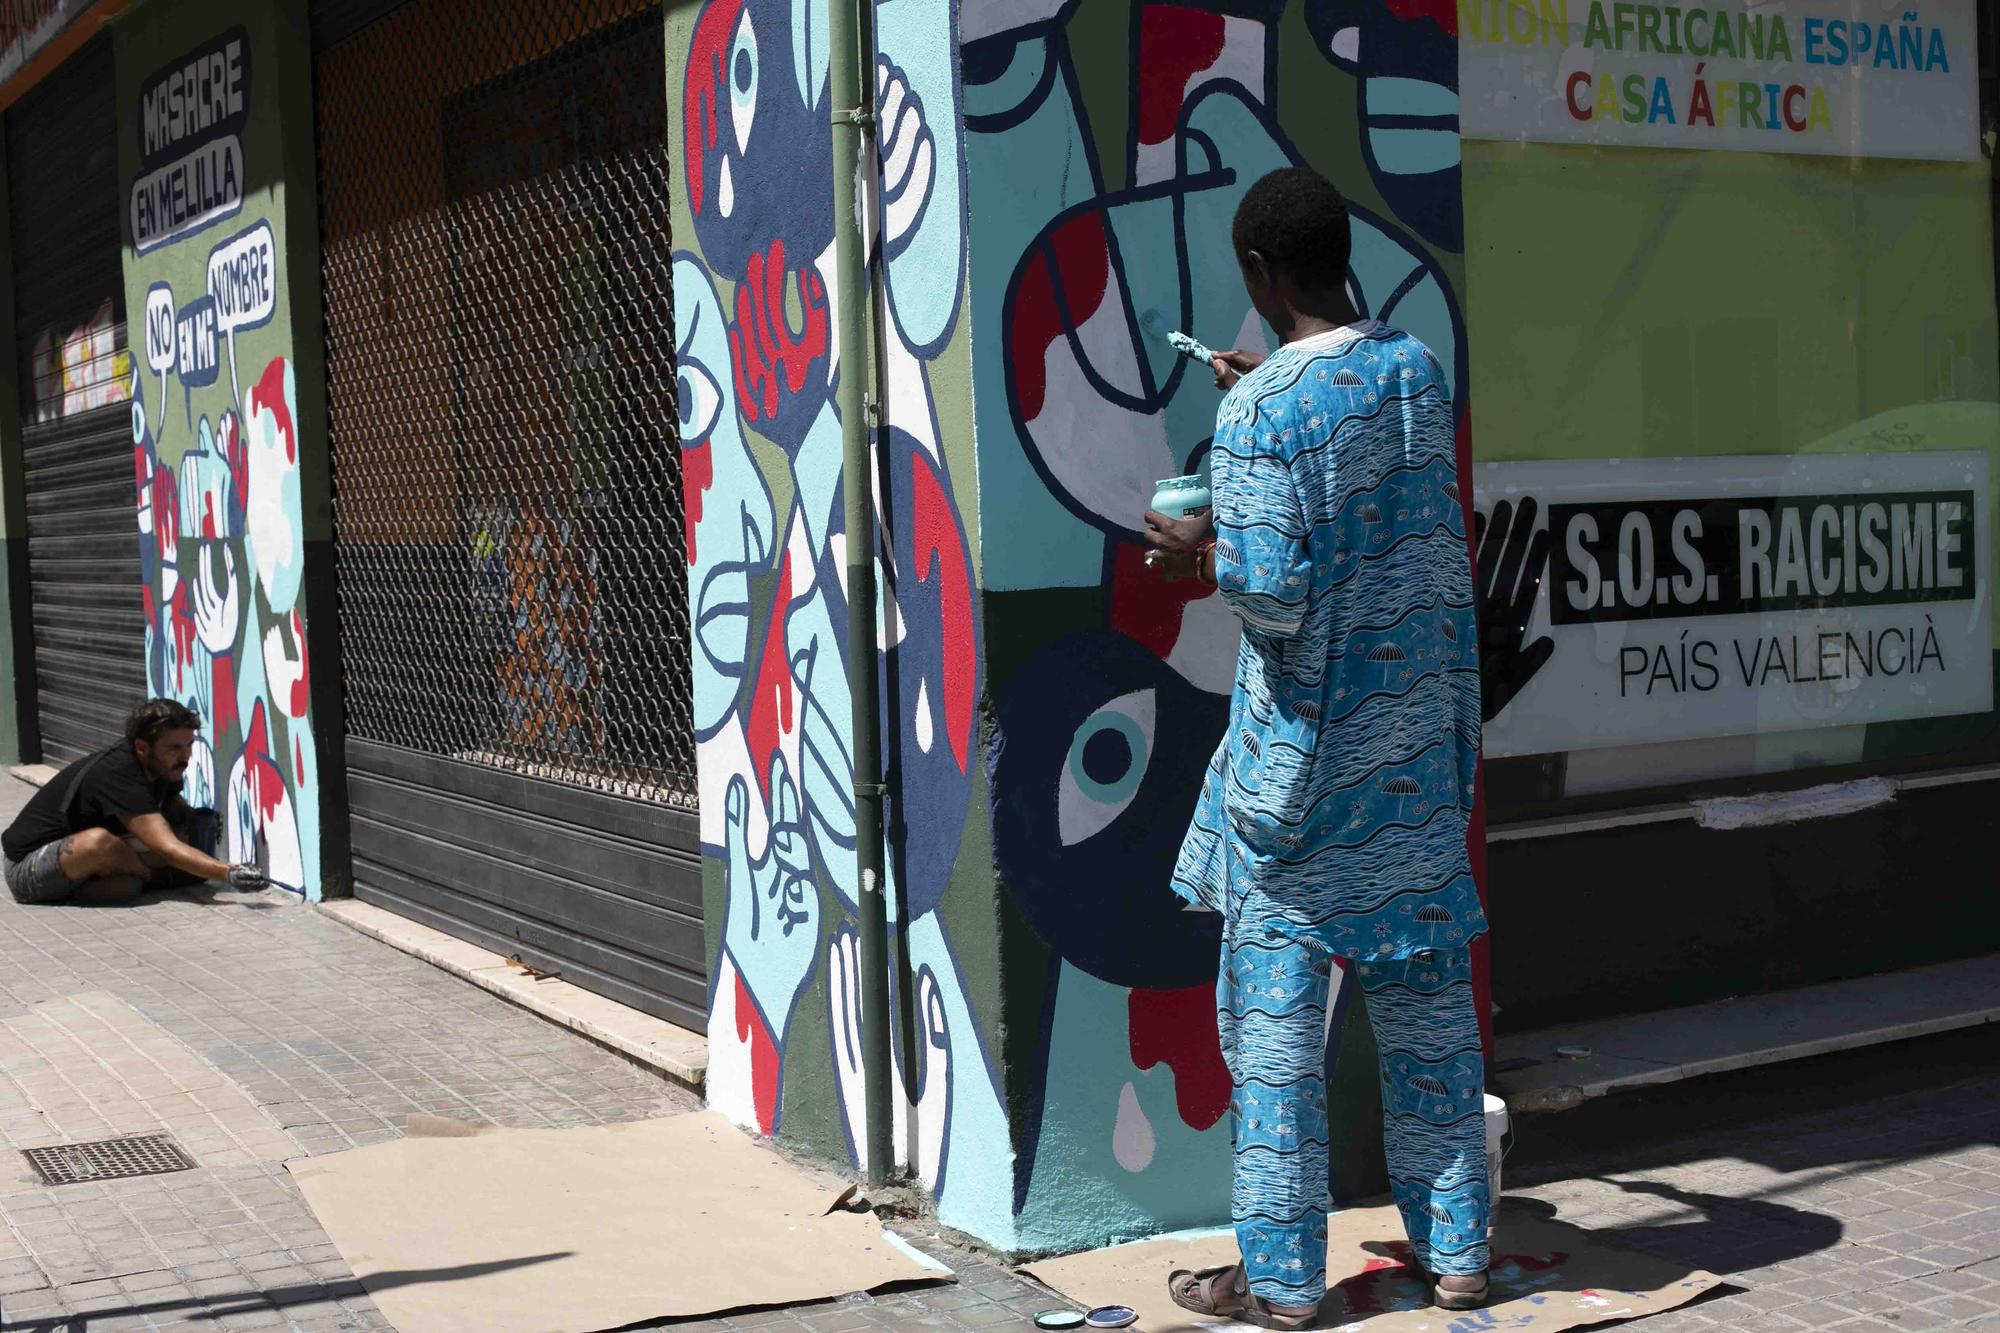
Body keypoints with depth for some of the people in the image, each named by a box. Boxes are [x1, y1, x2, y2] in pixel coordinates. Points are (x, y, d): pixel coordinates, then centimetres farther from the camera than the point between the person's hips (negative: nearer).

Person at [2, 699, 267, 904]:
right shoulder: (118, 775, -30)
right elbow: (168, 848, -37)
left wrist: (196, 820, -12)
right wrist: (228, 874, -46)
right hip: (26, 869, -8)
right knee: (99, 841, -38)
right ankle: (153, 877, -10)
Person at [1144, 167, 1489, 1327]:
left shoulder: (1260, 410, -16)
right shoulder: (1418, 370, 4)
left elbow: (1277, 587, -21)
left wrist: (1202, 556, -1)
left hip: (1303, 751, -6)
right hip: (1424, 738, 6)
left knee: (1275, 1010, 4)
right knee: (1429, 997, 13)